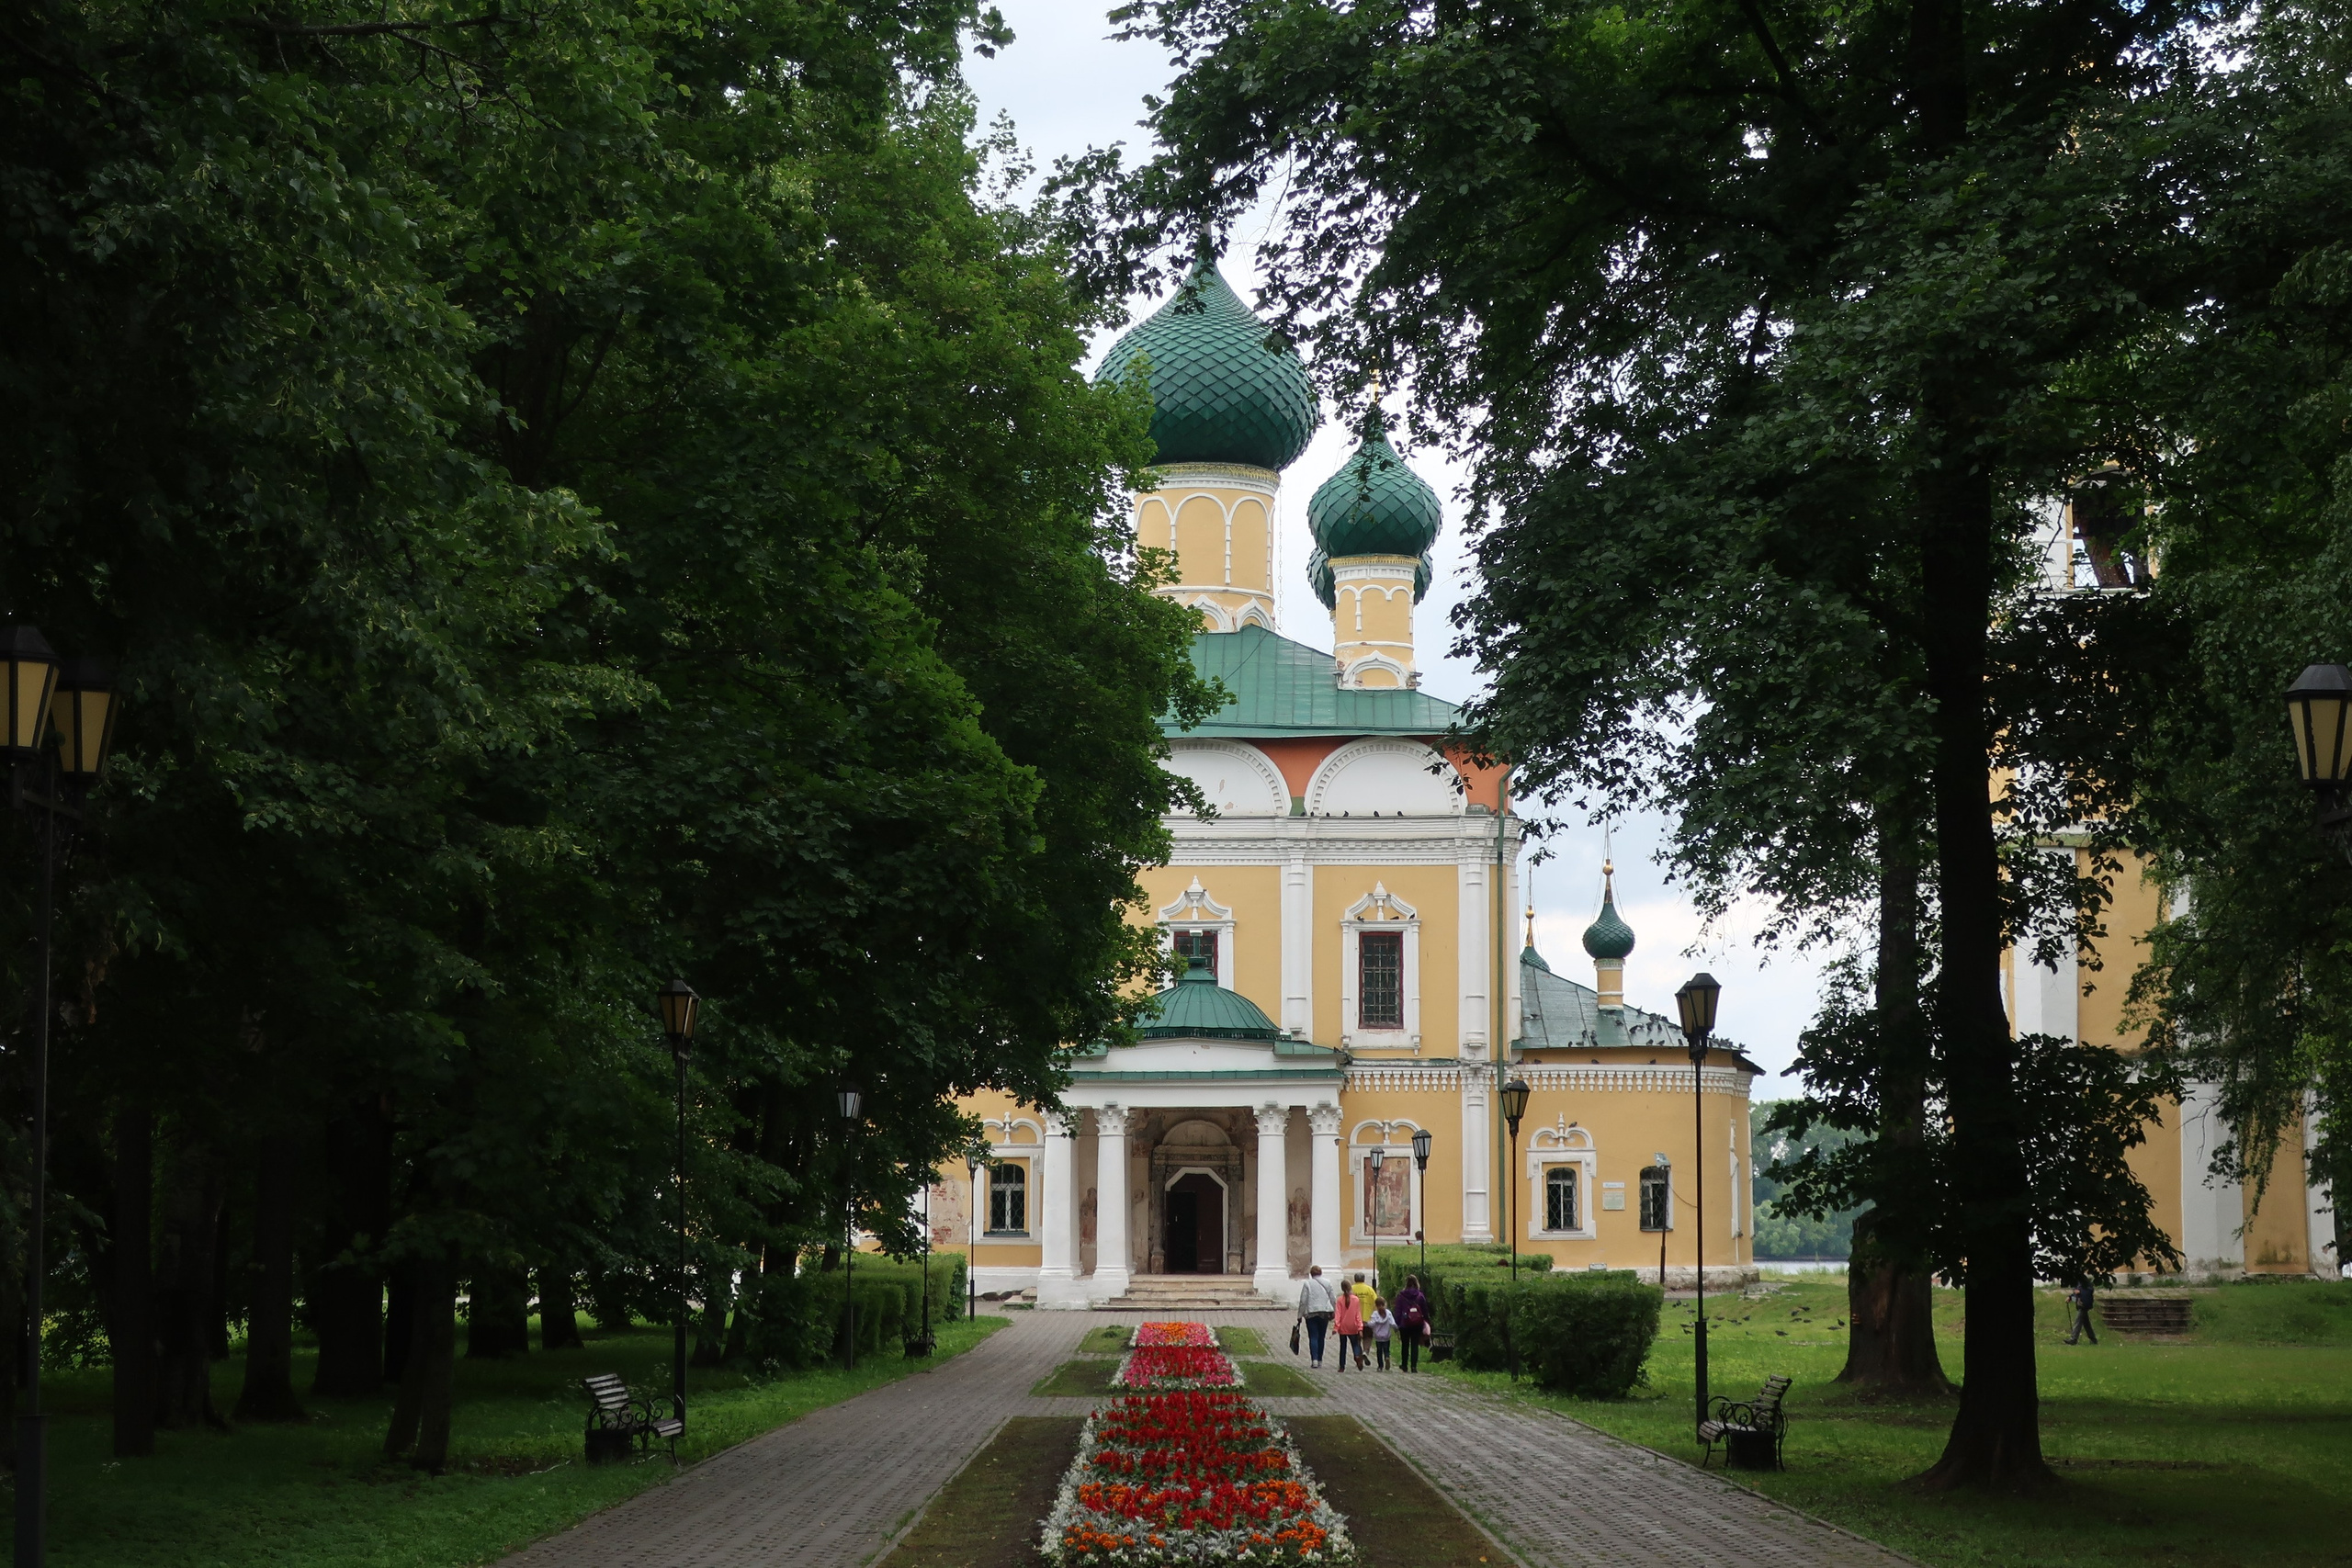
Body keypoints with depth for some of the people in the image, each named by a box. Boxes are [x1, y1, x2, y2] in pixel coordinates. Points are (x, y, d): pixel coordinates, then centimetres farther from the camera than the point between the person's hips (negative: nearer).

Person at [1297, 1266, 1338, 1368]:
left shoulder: (1307, 1284, -3)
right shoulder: (1327, 1283, 5)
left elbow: (1303, 1301, -4)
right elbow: (1333, 1299, 7)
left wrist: (1300, 1315, 3)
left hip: (1311, 1313, -3)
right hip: (1325, 1313, 3)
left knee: (1313, 1337, -2)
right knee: (1321, 1337, 13)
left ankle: (1314, 1359, -16)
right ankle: (1320, 1360, 16)